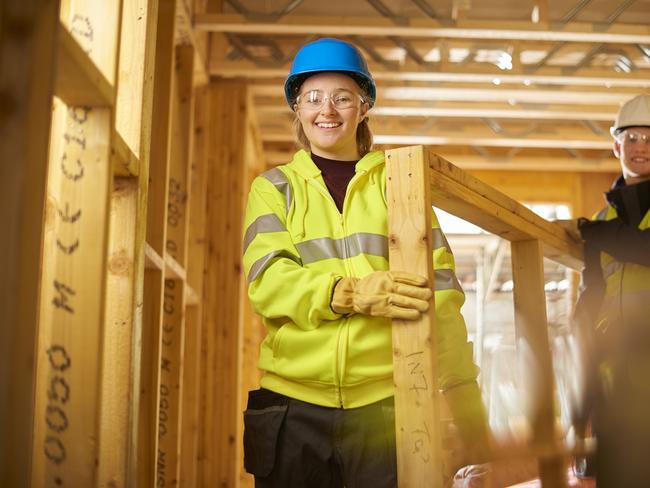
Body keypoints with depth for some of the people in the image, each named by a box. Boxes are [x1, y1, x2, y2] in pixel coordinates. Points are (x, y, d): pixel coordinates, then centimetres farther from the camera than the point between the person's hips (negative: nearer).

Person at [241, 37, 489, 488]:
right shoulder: (274, 187, 10)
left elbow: (438, 285, 1)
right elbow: (266, 281, -5)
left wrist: (463, 392, -8)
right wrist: (350, 293, -23)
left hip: (384, 403, 0)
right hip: (294, 403, 1)